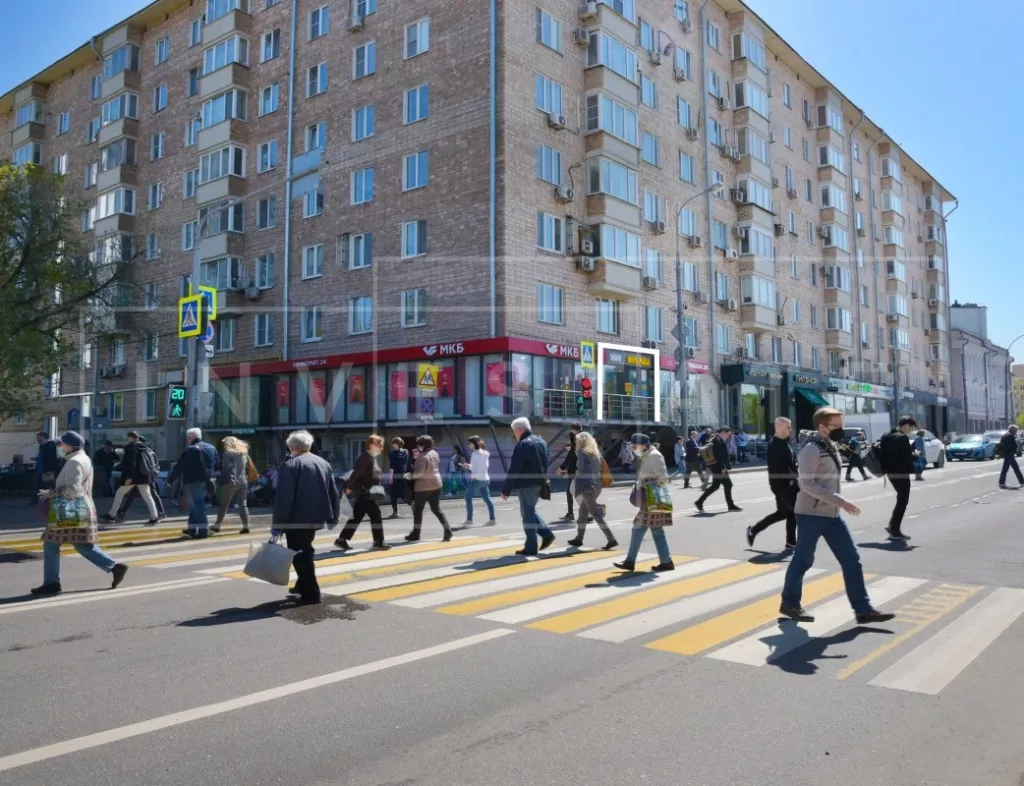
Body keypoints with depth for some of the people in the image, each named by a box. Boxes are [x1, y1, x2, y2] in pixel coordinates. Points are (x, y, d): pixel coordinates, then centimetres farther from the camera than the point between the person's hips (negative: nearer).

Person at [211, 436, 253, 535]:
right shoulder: (244, 453, 14)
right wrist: (245, 477, 14)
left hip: (230, 482, -5)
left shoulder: (228, 453, -4)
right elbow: (249, 467, 12)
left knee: (224, 505, 5)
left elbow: (225, 468, -12)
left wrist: (220, 480, -12)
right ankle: (245, 526, -2)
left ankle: (217, 525, 13)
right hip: (243, 482, 5)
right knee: (243, 504, 5)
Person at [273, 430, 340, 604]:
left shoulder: (290, 465, -12)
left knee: (299, 555, 2)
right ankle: (303, 585, 33)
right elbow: (334, 493, 13)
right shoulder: (324, 463, 9)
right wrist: (333, 516, 21)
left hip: (296, 519, -7)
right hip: (315, 518, 7)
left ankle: (311, 592, 3)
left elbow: (283, 497, -18)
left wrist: (278, 523, -13)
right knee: (305, 552, 23)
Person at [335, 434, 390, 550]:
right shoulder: (365, 458, -18)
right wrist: (349, 487, -17)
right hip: (364, 493, -10)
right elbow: (356, 474, -21)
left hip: (367, 493, 10)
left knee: (356, 517, 12)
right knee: (376, 516, -2)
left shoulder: (372, 458, 15)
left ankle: (342, 540, 16)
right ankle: (378, 542, 7)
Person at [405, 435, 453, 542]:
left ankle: (415, 534, 13)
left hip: (423, 486, -8)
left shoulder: (422, 457, -19)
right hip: (436, 484, 8)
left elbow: (419, 472, -25)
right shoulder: (434, 454, 8)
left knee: (418, 510, 7)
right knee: (436, 509, 12)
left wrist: (410, 475, -7)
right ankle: (447, 530, 1)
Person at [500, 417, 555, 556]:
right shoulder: (541, 441, 12)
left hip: (527, 484, -9)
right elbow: (544, 465, 18)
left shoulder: (522, 445, -16)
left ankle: (531, 547, 4)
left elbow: (514, 470, -18)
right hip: (539, 483, 9)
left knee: (527, 514, 0)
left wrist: (506, 490, -14)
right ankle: (546, 533, 14)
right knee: (530, 510, 23)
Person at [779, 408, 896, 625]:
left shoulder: (831, 447, 12)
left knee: (851, 559, 5)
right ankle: (789, 603, 20)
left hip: (832, 515, 8)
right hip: (811, 514, -8)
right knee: (803, 560, 4)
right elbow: (807, 485, -23)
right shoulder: (812, 449, -16)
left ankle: (863, 609, 10)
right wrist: (841, 501, -25)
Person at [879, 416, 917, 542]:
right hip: (901, 473, -9)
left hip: (891, 472, 9)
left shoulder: (886, 437, 10)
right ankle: (895, 531, 1)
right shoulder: (902, 438, -17)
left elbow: (883, 453, 14)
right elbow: (908, 457, -19)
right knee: (902, 501, 0)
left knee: (901, 500, 22)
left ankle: (893, 525, 21)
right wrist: (915, 455, 0)